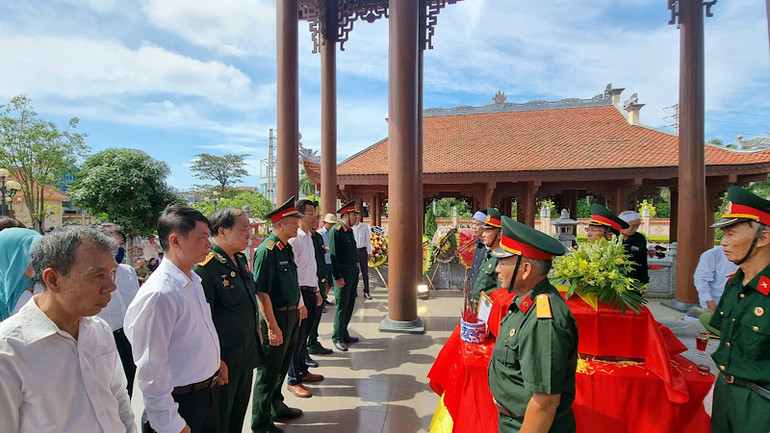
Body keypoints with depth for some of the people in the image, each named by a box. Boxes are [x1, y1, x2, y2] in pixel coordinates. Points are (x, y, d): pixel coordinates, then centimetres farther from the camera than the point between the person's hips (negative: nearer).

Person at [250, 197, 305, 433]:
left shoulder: (287, 248, 8)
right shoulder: (267, 250, -20)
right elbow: (262, 292, -23)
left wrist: (298, 307, 19)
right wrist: (272, 327, -23)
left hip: (291, 315, 9)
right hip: (276, 318, -9)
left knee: (282, 367, 23)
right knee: (269, 372, 6)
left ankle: (276, 407, 42)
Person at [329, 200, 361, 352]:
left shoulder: (350, 230, 15)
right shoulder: (336, 230, -13)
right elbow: (333, 255, -17)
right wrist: (338, 277, -20)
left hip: (353, 272, 9)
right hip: (343, 273, -9)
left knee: (350, 305, 14)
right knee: (342, 306, -2)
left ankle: (344, 334, 26)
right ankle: (337, 338, 9)